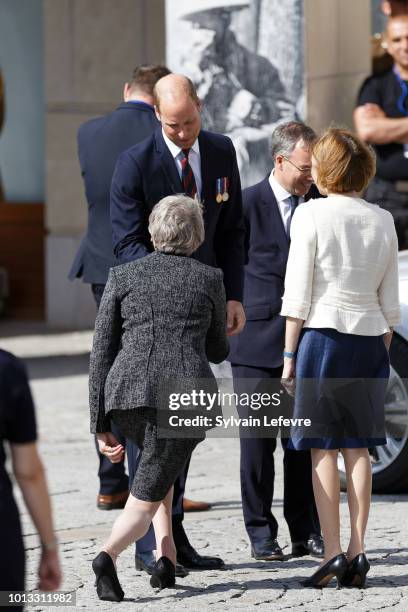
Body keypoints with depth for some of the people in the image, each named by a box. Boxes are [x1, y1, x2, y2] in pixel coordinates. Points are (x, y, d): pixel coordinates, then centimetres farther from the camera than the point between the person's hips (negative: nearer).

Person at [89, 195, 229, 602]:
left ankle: (165, 554, 19)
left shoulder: (123, 276, 16)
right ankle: (108, 555, -27)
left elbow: (101, 353, 10)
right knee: (146, 499, 2)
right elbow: (217, 352, 26)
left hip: (127, 392, 2)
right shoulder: (209, 279, 15)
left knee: (159, 462, 32)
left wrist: (100, 423, 12)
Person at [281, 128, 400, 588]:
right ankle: (357, 551, 5)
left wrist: (289, 354, -1)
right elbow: (390, 301, 9)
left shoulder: (311, 214, -7)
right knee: (358, 448, 8)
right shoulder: (383, 221, 6)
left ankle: (332, 552, -5)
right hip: (369, 338, 4)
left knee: (323, 449, 0)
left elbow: (298, 294, -7)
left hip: (322, 333, -4)